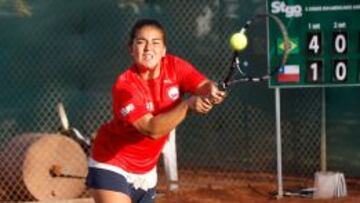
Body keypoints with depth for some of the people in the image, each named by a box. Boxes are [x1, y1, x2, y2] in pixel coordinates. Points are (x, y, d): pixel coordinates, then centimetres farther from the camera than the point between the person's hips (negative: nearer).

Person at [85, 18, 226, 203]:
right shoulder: (124, 86, -26)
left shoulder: (174, 66, -10)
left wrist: (211, 92, -47)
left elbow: (203, 86, -23)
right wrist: (188, 104, -45)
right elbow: (152, 129, -34)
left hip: (146, 170, 6)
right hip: (112, 163, -6)